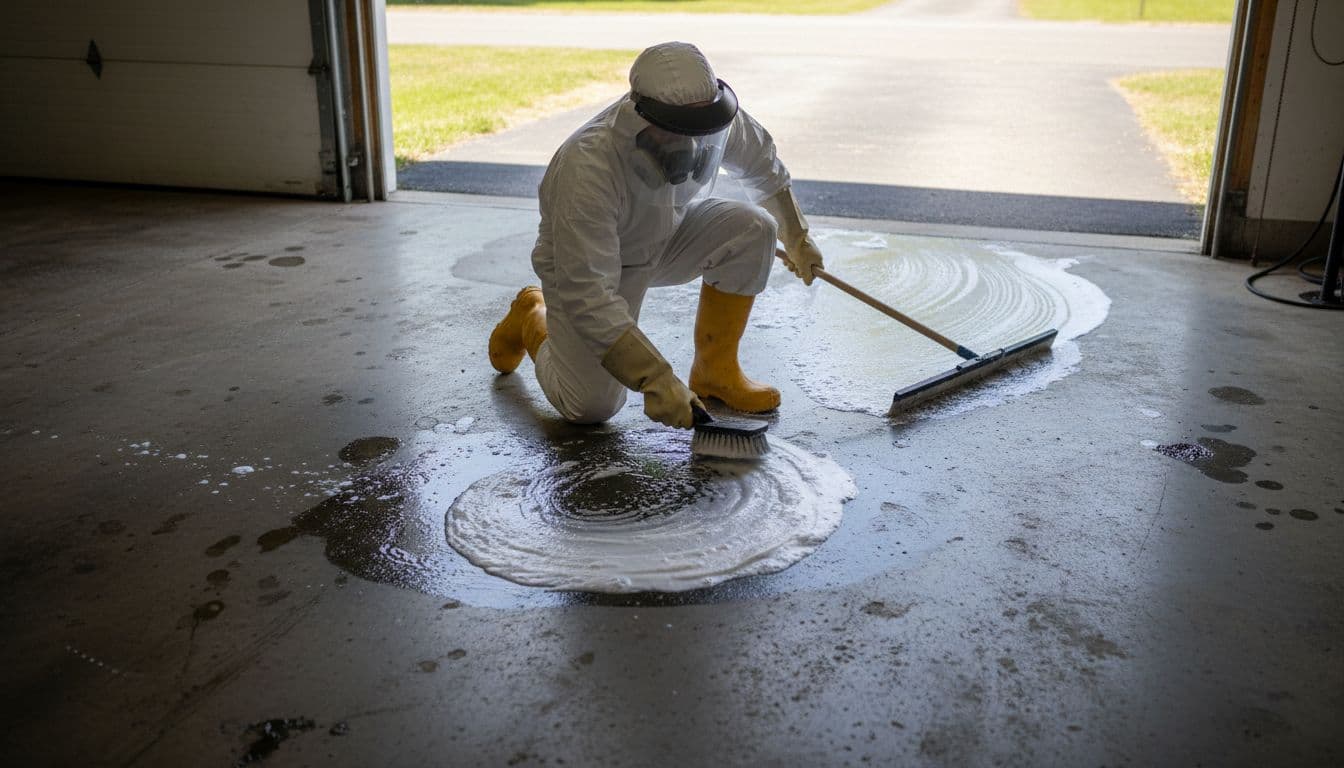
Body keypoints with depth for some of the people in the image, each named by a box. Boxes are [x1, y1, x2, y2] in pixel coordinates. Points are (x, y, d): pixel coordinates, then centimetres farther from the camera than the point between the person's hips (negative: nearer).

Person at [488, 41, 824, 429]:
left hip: (669, 237, 5)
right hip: (588, 263, -5)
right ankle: (532, 318, 20)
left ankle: (714, 369, -6)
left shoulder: (714, 114, -22)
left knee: (752, 228, -21)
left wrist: (796, 237, 16)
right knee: (590, 408, -10)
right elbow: (586, 292, -39)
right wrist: (655, 378, -43)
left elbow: (760, 161, 2)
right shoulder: (587, 168, -39)